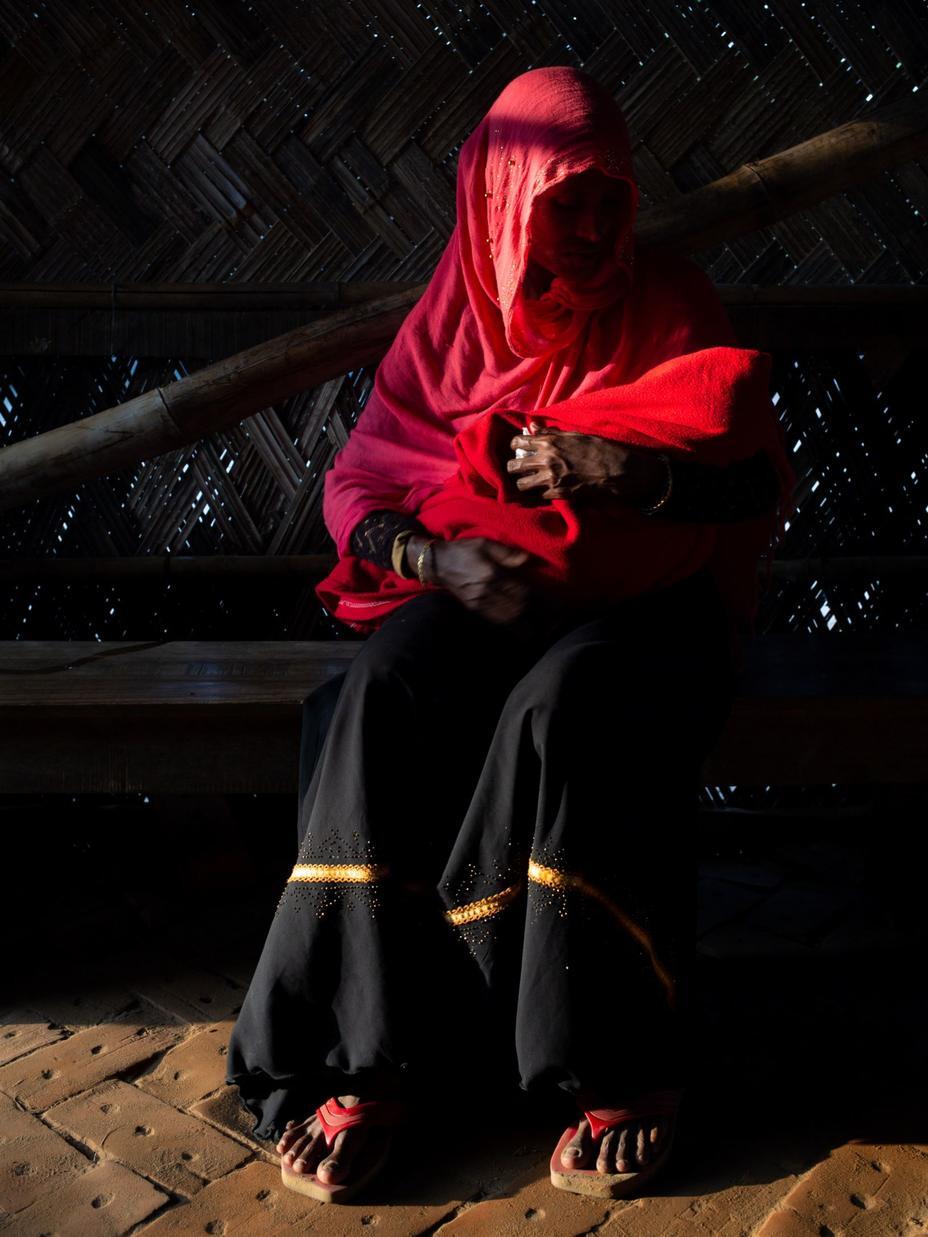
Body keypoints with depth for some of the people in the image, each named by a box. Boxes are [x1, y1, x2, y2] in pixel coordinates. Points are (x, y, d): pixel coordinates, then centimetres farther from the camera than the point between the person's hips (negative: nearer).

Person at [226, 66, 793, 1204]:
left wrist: (631, 471, -23)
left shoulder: (671, 308, 5)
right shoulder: (454, 315, 9)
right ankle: (371, 1053, -27)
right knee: (384, 694, -31)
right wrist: (438, 557, -17)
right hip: (476, 585, 2)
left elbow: (758, 482, -4)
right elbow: (359, 484, 4)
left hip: (637, 593, -2)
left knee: (564, 706, -37)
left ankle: (619, 1063, -26)